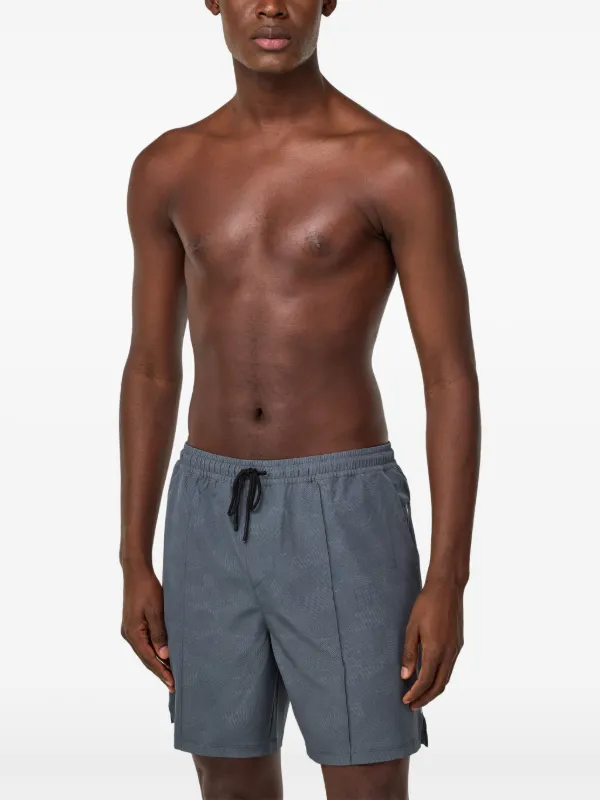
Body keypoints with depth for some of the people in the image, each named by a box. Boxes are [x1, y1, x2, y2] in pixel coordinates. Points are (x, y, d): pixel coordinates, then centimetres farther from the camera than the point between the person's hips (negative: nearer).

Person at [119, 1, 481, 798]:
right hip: (213, 520, 4)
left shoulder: (400, 168, -8)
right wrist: (135, 566, 7)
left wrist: (447, 583, -13)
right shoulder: (167, 170, 6)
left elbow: (453, 380, -8)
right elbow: (151, 371, 10)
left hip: (344, 516, -4)